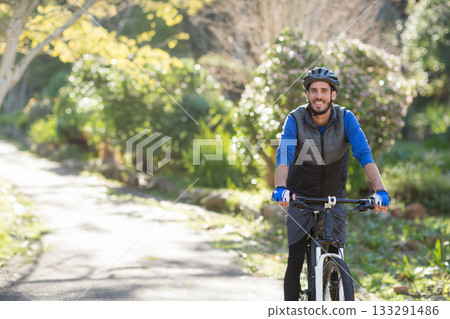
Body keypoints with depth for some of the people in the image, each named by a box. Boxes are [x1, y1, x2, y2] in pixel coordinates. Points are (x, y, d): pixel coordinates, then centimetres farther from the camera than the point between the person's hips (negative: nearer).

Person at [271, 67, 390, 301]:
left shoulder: (346, 118, -14)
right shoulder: (295, 120, -16)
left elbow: (364, 154, -25)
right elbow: (283, 156, -30)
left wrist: (380, 191, -40)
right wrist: (281, 188, -49)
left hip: (333, 198, 1)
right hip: (301, 198, -1)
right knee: (295, 262, -5)